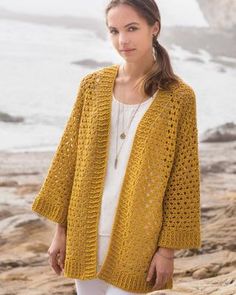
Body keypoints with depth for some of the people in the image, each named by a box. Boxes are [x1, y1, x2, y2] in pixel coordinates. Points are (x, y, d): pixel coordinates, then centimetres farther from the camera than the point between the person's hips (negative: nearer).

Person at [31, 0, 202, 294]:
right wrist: (61, 229, 4)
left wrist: (168, 247, -5)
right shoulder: (93, 85, 1)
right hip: (85, 231, 3)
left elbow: (183, 179, -5)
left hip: (136, 238, -3)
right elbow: (68, 157, 5)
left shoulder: (179, 97, -8)